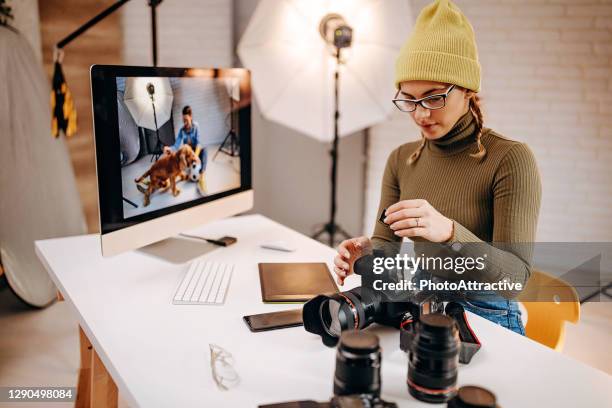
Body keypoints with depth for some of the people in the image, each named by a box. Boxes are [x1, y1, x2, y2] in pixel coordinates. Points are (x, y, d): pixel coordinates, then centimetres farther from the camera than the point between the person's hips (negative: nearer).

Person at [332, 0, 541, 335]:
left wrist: (450, 233, -35)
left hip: (485, 318, -5)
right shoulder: (401, 160, 3)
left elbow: (515, 277, -18)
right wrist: (365, 252, -19)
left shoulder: (509, 159, -14)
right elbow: (386, 243, 5)